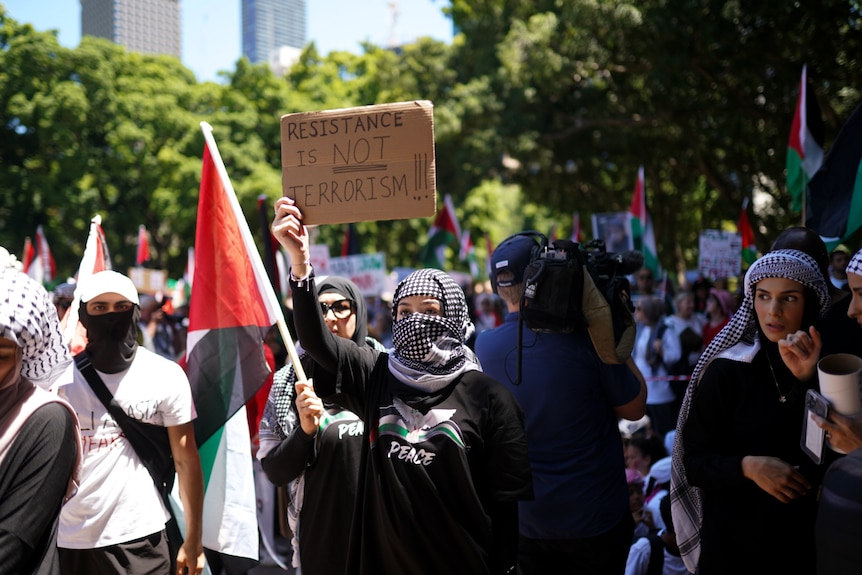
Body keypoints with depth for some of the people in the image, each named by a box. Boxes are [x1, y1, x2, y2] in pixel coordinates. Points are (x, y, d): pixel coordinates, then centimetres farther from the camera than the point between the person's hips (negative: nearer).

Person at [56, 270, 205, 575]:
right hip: (67, 539, 2)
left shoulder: (167, 376, -3)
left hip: (139, 538, -1)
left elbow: (186, 460, 0)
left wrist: (193, 541, -2)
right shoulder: (60, 375, 0)